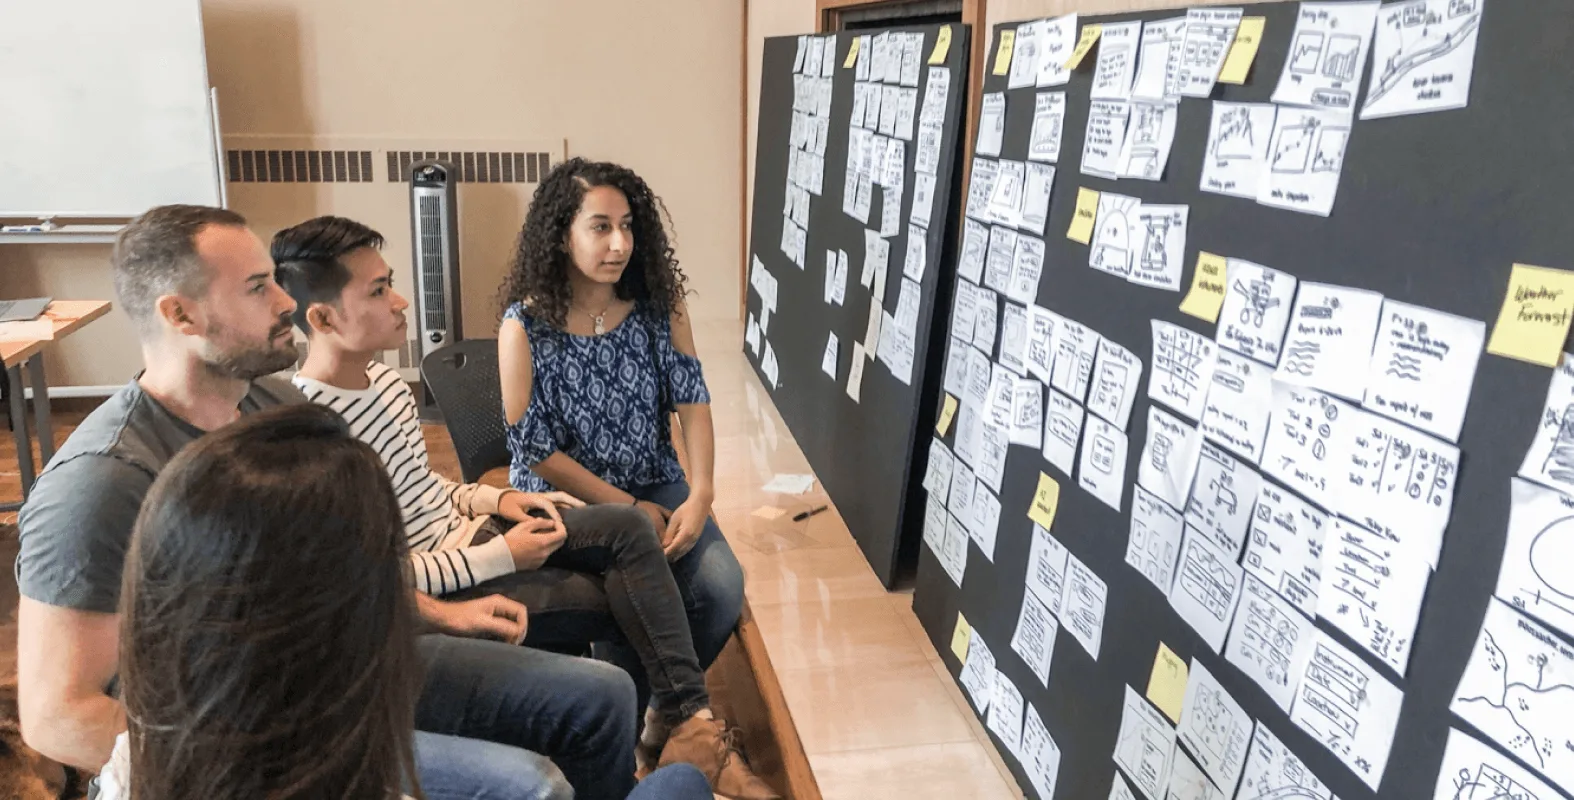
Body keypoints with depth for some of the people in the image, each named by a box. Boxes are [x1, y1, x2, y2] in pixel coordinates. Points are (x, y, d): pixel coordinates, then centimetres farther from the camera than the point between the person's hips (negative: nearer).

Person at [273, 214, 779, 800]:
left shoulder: (383, 379, 4)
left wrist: (495, 499, 0)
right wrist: (501, 556, -21)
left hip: (463, 532, 8)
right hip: (433, 587, -8)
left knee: (629, 526, -8)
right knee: (621, 604, -12)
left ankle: (683, 719, -4)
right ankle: (686, 726, 11)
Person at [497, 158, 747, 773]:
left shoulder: (659, 303, -4)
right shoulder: (525, 325, -14)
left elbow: (692, 399, -5)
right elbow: (534, 449, -12)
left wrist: (700, 495, -20)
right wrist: (630, 510, -15)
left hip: (657, 485, 4)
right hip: (564, 498, -3)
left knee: (722, 586, -19)